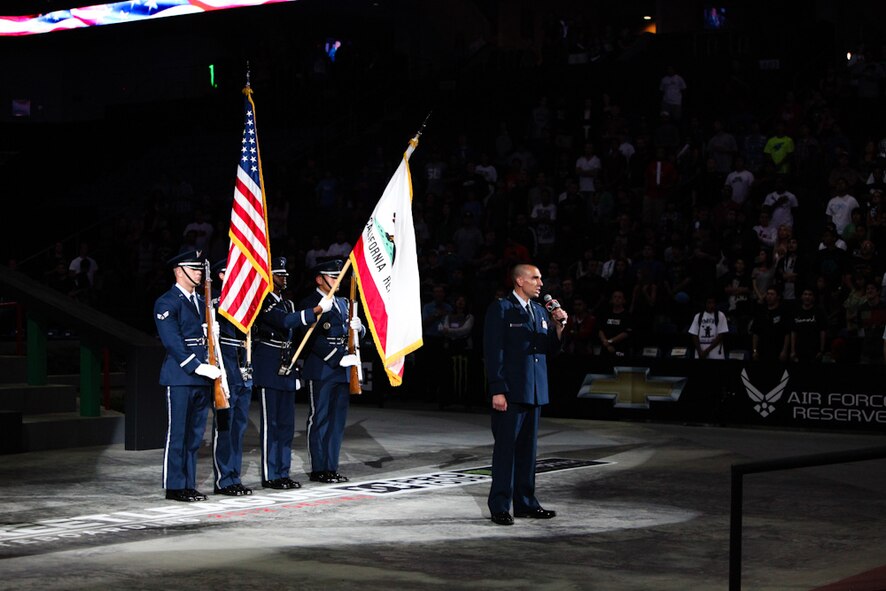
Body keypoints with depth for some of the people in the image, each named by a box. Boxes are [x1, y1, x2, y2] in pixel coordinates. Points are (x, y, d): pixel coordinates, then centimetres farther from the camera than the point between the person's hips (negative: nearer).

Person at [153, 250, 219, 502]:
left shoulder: (201, 301, 18)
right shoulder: (166, 303, -7)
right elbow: (172, 342, -16)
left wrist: (212, 368, 10)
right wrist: (198, 367, -21)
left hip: (202, 377, 7)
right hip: (180, 377, -7)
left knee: (195, 434, 10)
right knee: (177, 434, -3)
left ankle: (189, 484, 16)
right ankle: (174, 486, 3)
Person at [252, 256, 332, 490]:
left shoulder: (287, 303, 17)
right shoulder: (263, 302, -10)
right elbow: (285, 321, -27)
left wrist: (294, 370, 20)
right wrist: (317, 310, -29)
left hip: (286, 369, 9)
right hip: (269, 370, -9)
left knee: (286, 424, 10)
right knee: (270, 424, -5)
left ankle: (283, 473, 16)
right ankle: (270, 476, -1)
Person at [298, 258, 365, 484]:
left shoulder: (342, 303, 19)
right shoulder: (310, 303, -6)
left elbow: (358, 332, 22)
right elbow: (314, 339, -16)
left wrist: (358, 326, -2)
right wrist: (340, 358, -20)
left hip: (342, 371, 8)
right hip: (321, 370, -7)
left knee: (337, 420, 9)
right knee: (319, 420, -2)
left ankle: (331, 468, 14)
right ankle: (318, 470, 3)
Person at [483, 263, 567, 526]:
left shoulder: (540, 311, 16)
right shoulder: (500, 309, -6)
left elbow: (551, 348, 17)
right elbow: (493, 352, -11)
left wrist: (559, 326, 0)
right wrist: (497, 390, -17)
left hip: (534, 392, 7)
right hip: (509, 392, -7)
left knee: (528, 448, 11)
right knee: (505, 448, -4)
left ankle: (525, 502, 18)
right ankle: (500, 506, 1)